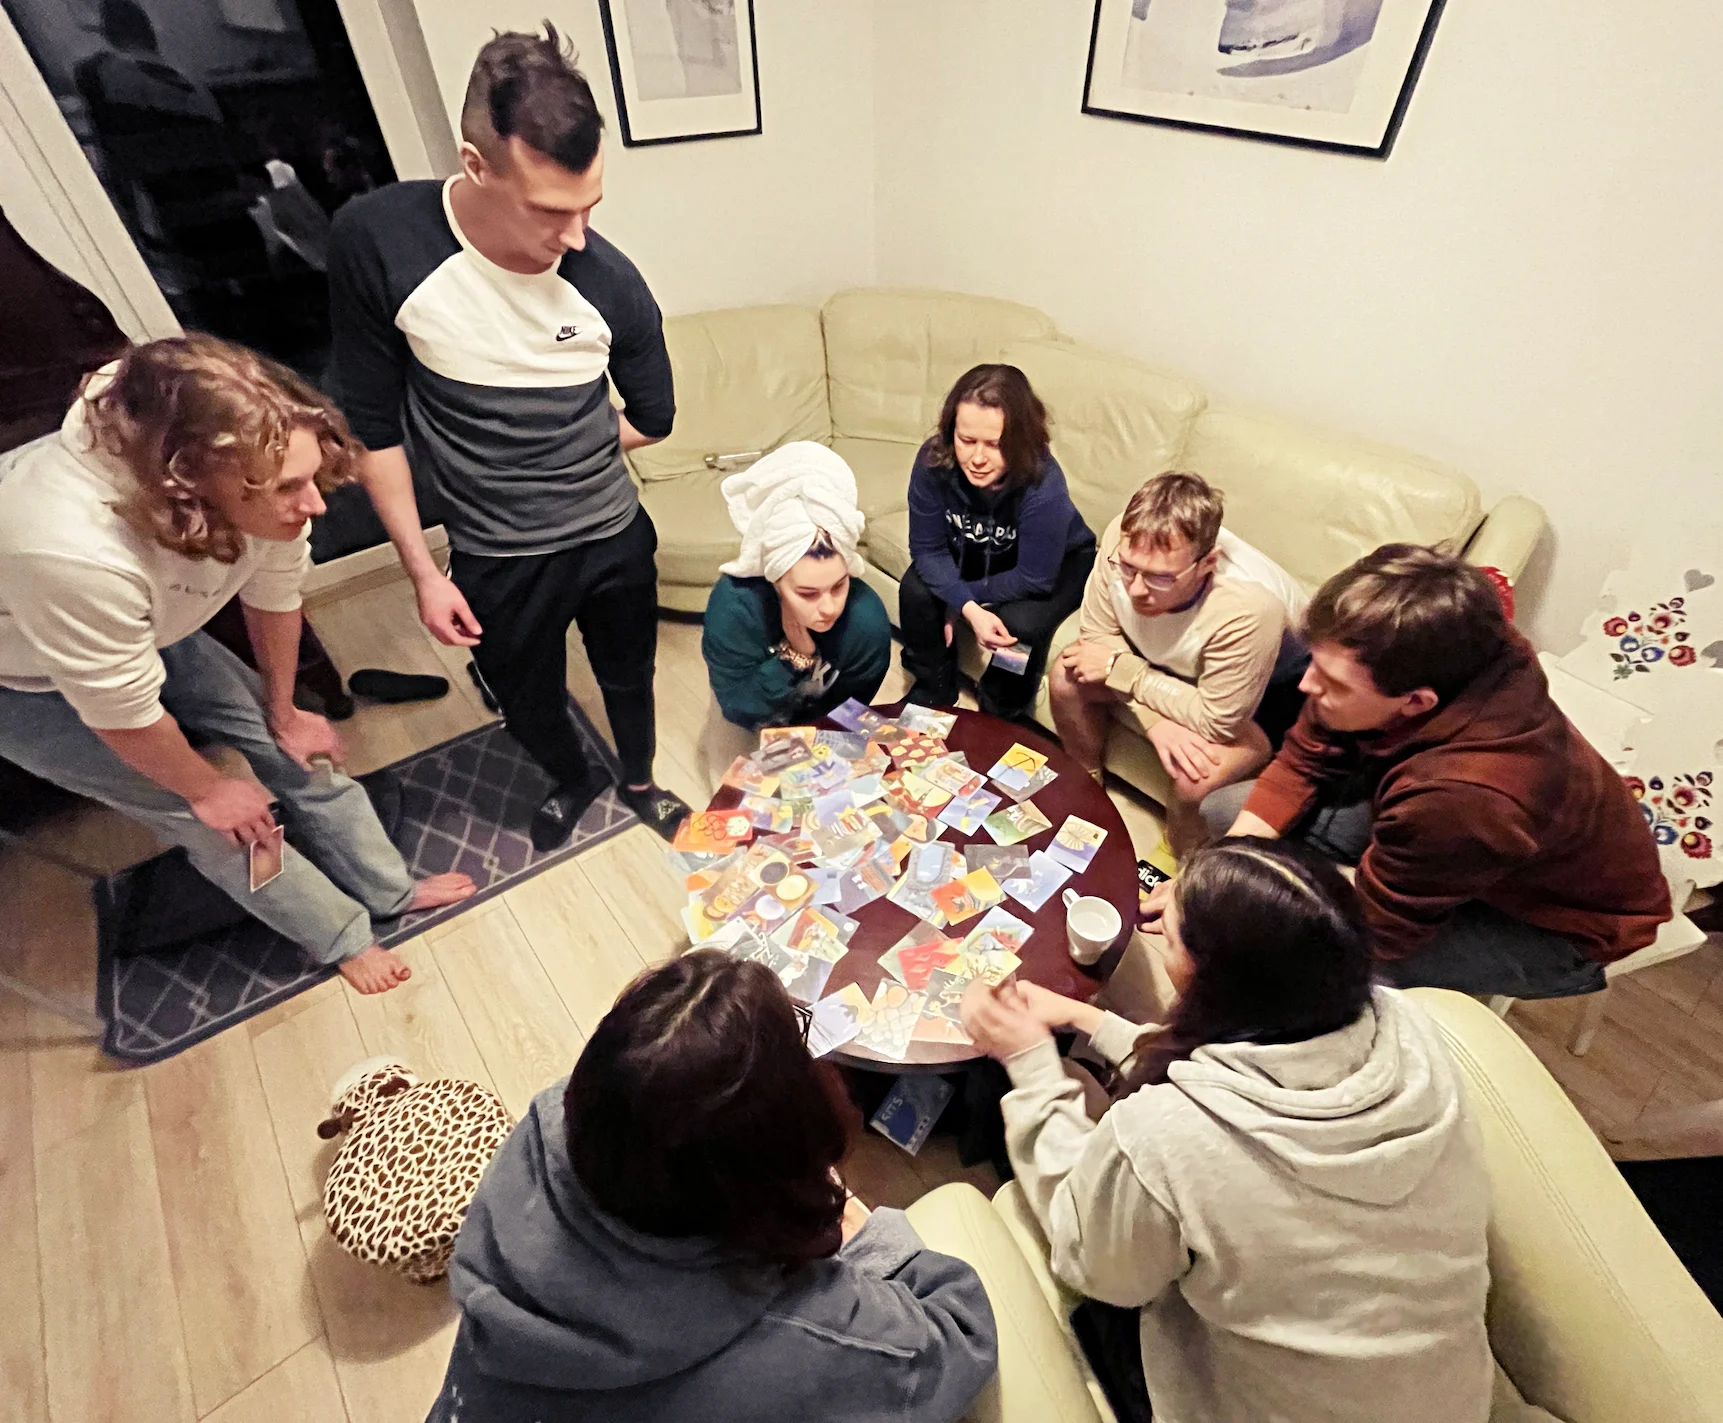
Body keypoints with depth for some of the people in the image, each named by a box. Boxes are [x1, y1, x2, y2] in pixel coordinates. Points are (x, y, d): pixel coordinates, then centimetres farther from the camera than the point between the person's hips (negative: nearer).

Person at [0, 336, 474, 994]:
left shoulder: (258, 479, -29)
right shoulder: (75, 554, -45)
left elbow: (275, 593, -10)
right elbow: (124, 714, -29)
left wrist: (284, 714, 3)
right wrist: (205, 789, -11)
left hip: (147, 629, 5)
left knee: (286, 744, 5)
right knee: (202, 815, -2)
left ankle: (389, 889, 25)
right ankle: (342, 937, 19)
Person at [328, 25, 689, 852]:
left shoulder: (611, 283, -15)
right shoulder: (375, 241, -17)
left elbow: (651, 420, 1)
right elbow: (373, 427, -9)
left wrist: (523, 451, 1)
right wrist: (422, 573, -8)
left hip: (615, 535, 1)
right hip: (496, 559, 0)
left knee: (628, 674, 22)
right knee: (527, 699, 20)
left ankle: (638, 781, 54)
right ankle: (572, 780, 55)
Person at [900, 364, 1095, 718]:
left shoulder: (1044, 487, -38)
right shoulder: (933, 461, -29)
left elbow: (1034, 578, -28)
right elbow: (928, 548, -21)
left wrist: (962, 596, -21)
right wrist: (969, 608, -34)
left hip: (1056, 563, -3)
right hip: (975, 550, 3)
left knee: (1020, 622, -30)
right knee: (915, 591, -19)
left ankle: (999, 716, 2)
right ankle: (932, 689, 8)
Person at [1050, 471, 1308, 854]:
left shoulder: (1247, 610, -43)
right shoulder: (1124, 539, -31)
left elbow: (1216, 721, -30)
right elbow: (1099, 633, -15)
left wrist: (1120, 670, -26)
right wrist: (1155, 719, -26)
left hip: (1272, 687, -5)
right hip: (1175, 660, 5)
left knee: (1195, 779, -29)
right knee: (1067, 678, -10)